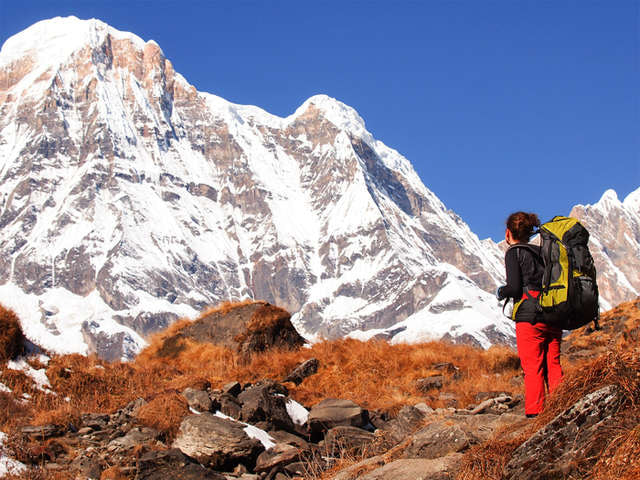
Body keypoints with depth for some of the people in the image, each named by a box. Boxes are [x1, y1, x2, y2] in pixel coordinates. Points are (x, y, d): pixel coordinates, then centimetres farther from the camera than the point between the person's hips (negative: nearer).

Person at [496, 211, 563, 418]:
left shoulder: (514, 253, -1)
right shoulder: (542, 251, 17)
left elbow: (514, 287, -10)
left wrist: (501, 292, 10)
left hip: (529, 318, -6)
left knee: (533, 369, -4)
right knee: (553, 366, 8)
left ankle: (534, 414, -7)